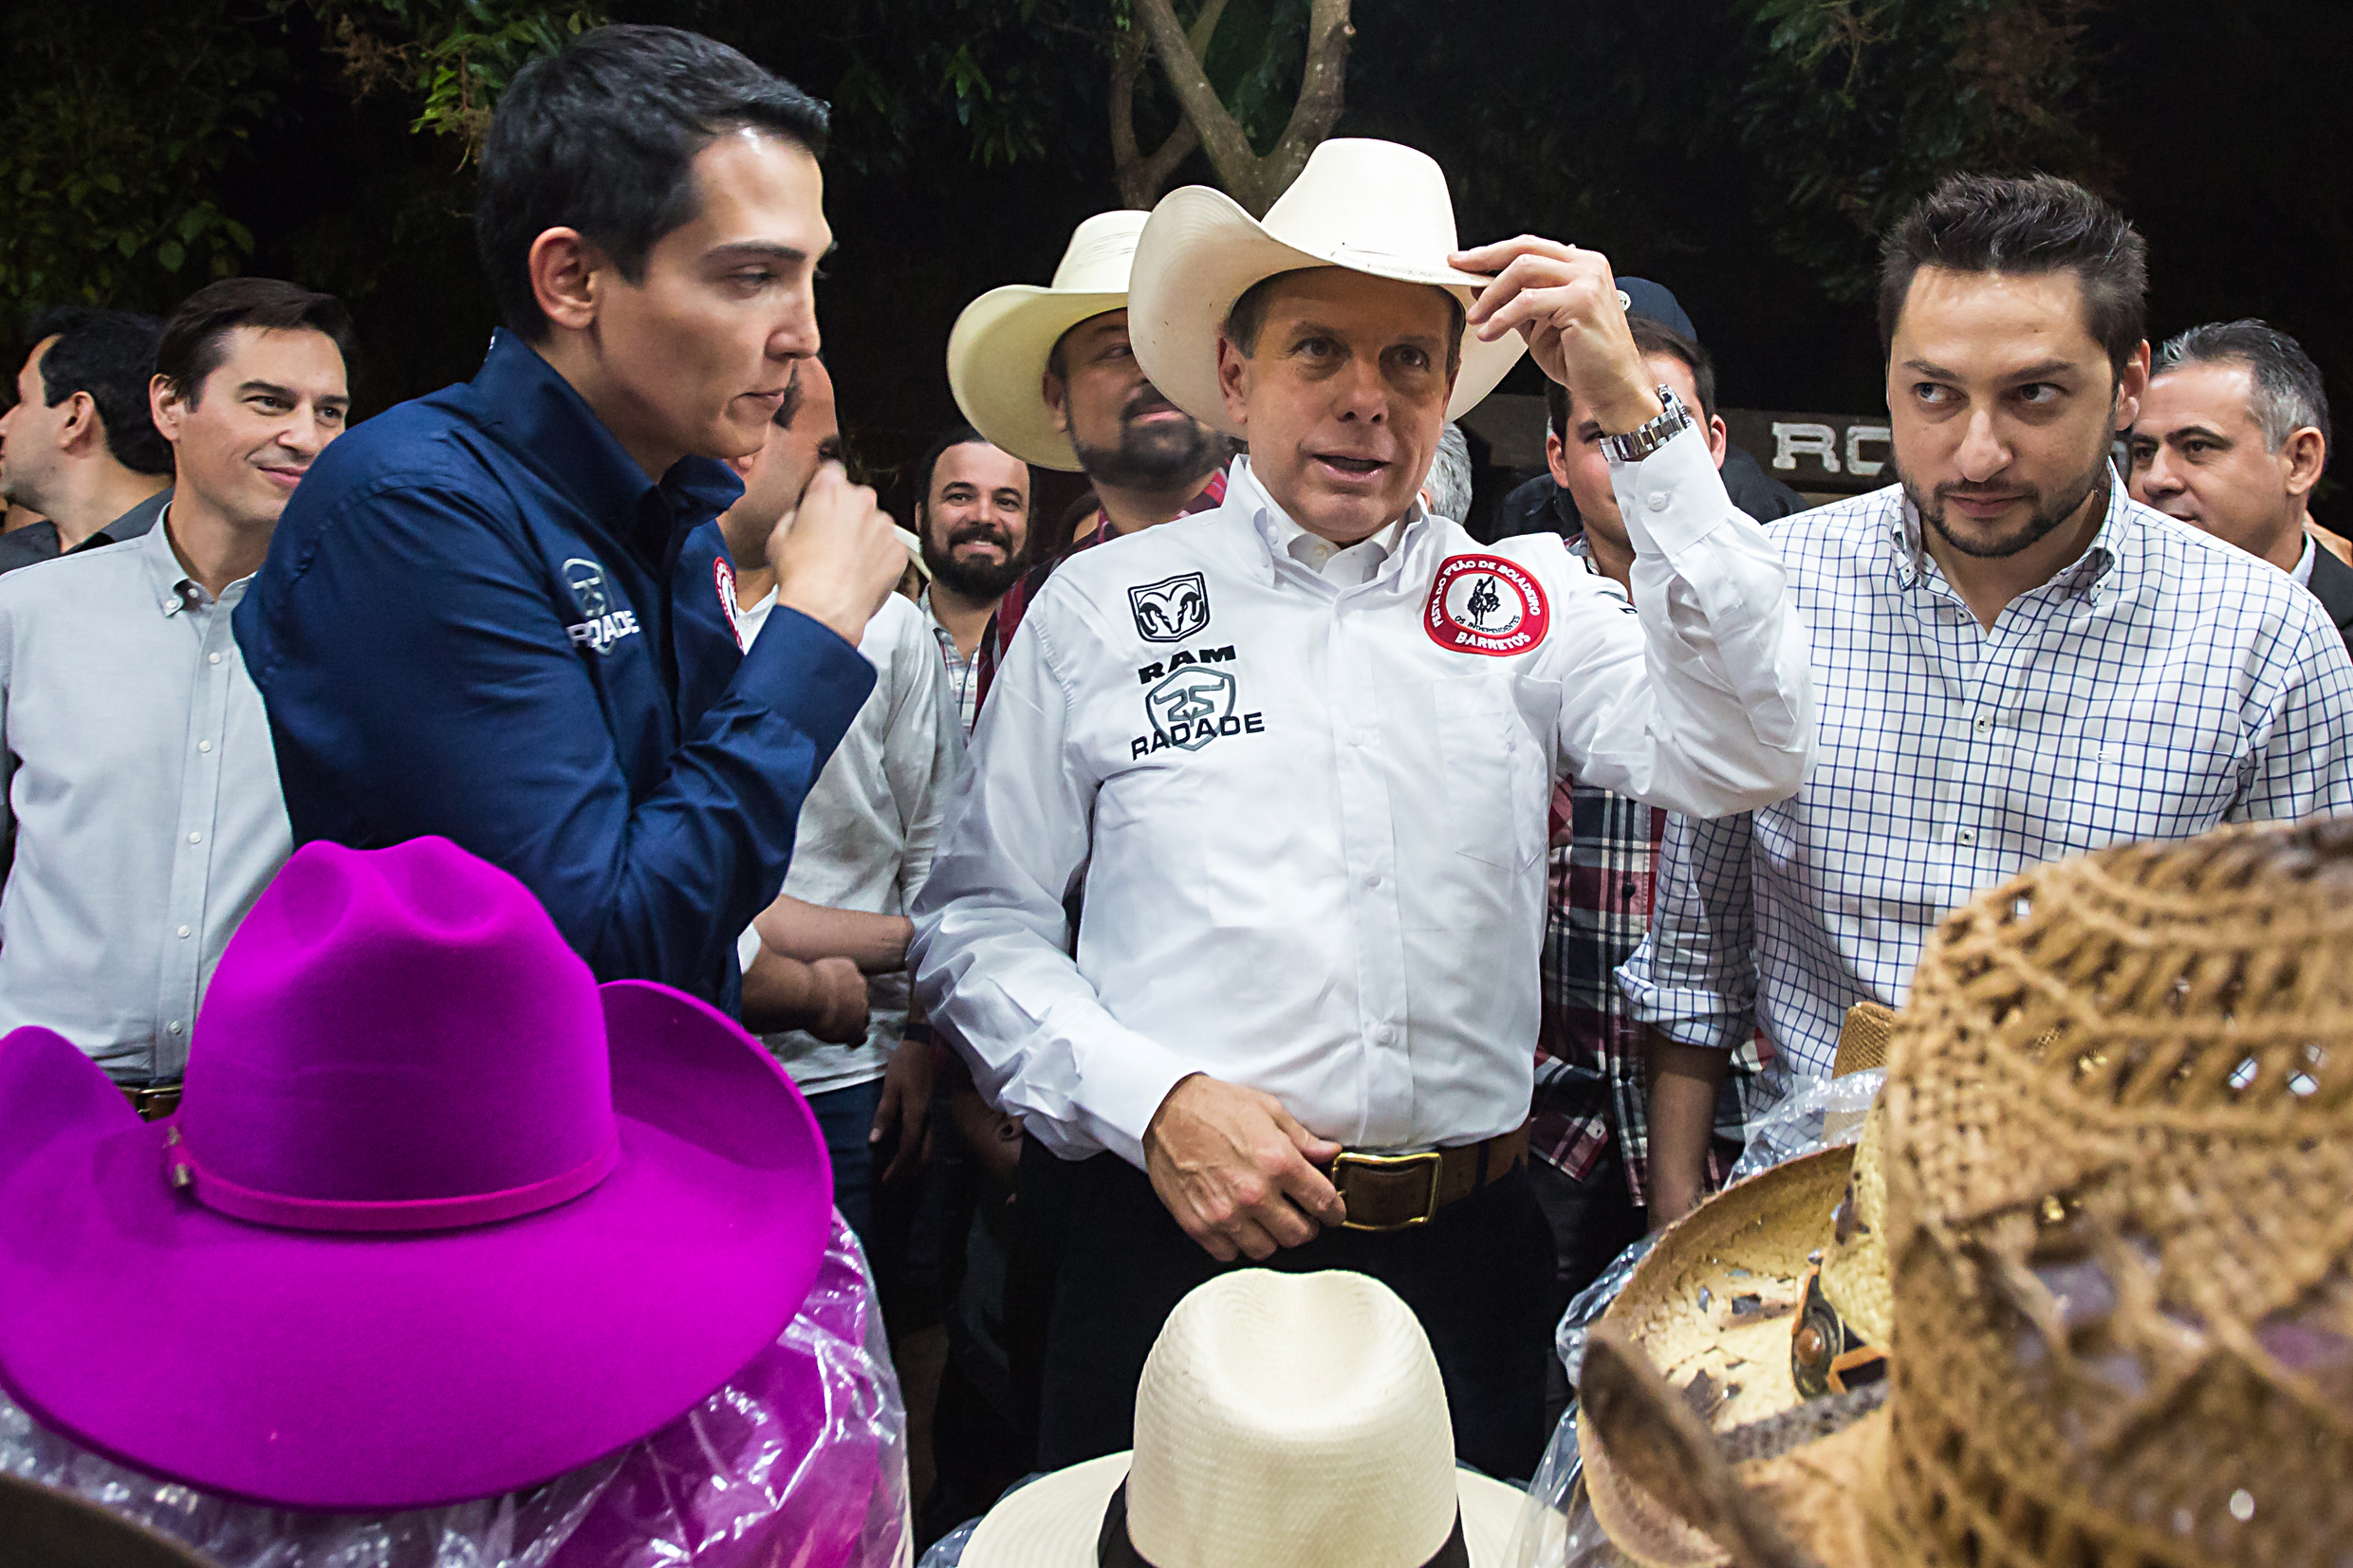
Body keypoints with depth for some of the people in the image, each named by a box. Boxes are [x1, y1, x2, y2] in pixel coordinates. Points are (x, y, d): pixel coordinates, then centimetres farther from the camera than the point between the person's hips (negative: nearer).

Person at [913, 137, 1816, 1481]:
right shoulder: (1104, 608, 1)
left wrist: (1638, 409, -13)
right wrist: (1152, 1100, -14)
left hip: (1464, 1262, 2)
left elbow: (1745, 756, -11)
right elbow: (979, 924, 2)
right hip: (1186, 1247, -1)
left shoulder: (1524, 602, 5)